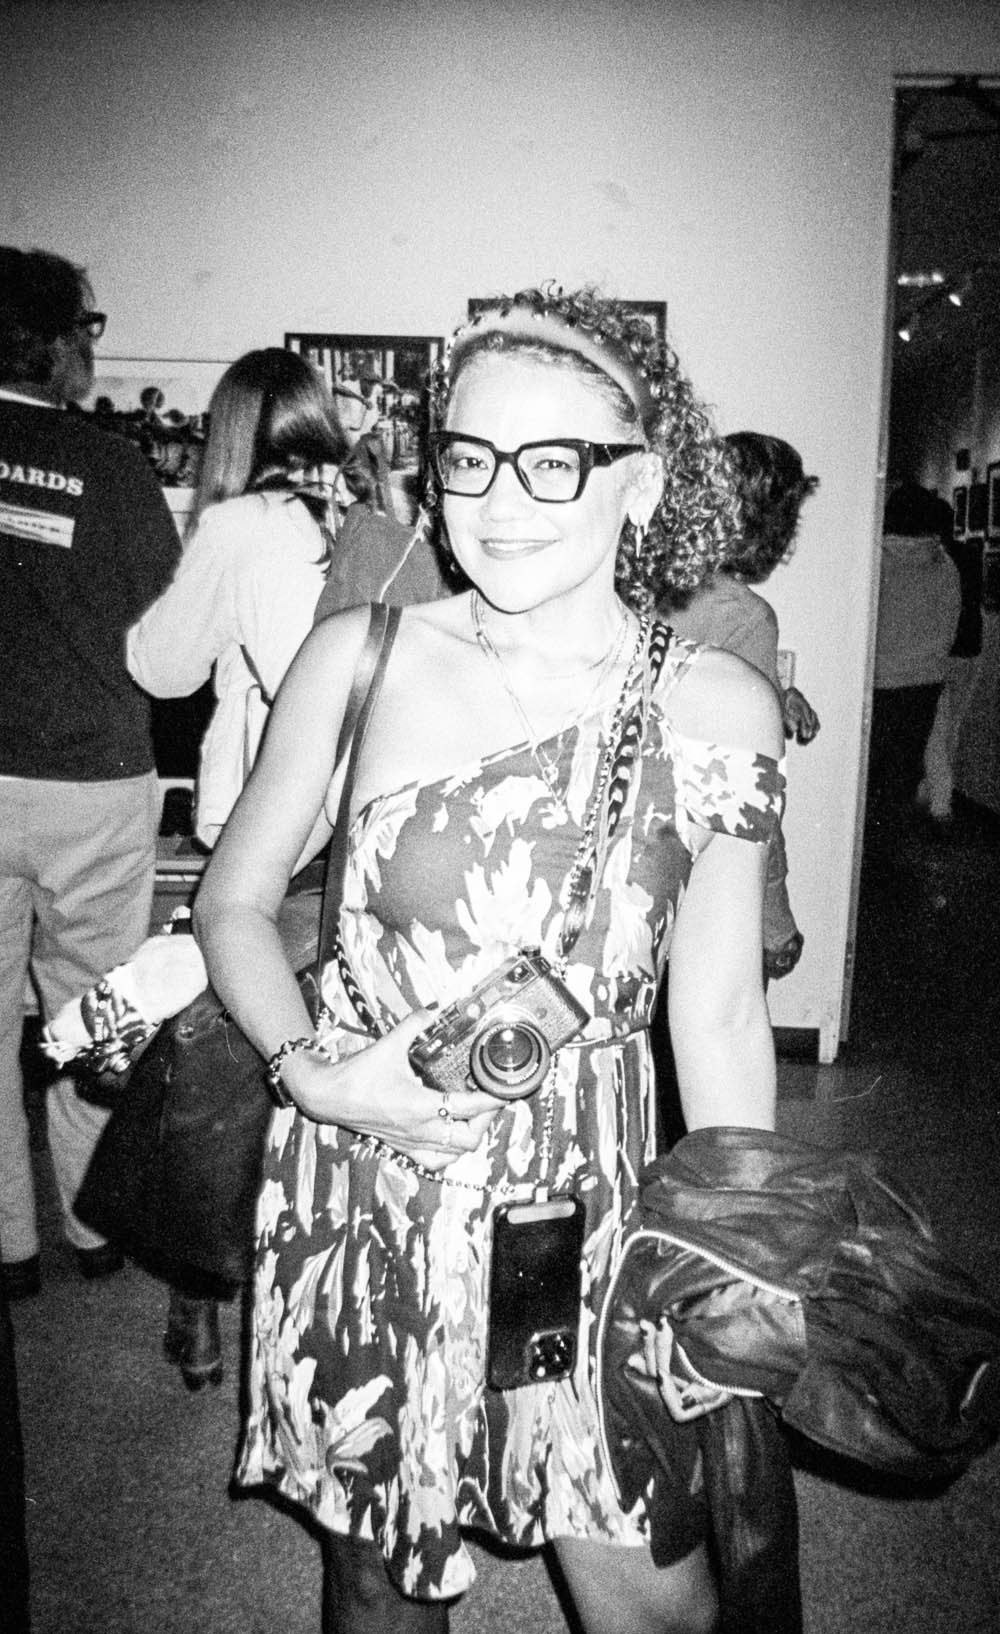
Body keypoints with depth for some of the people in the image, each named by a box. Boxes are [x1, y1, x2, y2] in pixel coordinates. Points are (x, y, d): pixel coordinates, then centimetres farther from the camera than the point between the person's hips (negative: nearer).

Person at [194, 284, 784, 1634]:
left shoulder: (718, 705, -7)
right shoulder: (359, 657, -8)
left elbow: (719, 1019, -1)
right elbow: (233, 901, 4)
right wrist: (315, 1070, -13)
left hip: (590, 1200, 0)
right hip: (361, 1194, 1)